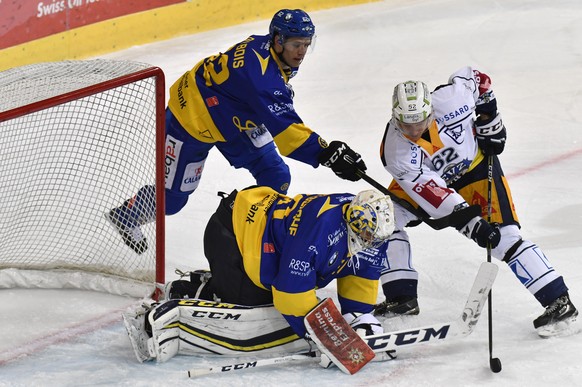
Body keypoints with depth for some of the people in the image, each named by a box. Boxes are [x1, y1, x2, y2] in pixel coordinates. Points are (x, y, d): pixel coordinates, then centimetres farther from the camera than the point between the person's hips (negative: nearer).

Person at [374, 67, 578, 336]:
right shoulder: (396, 152, -31)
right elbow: (431, 192, -37)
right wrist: (469, 223, -44)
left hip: (476, 164, -2)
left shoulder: (449, 99, -32)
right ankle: (402, 297, -1)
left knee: (503, 234, -15)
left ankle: (558, 301, -14)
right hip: (427, 179, 2)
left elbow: (475, 78, -9)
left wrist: (489, 118, -13)